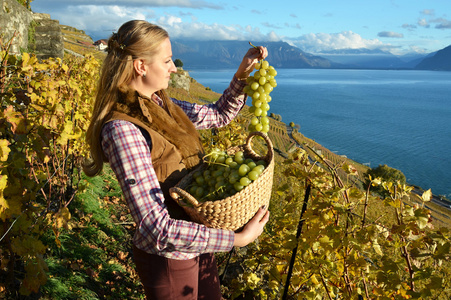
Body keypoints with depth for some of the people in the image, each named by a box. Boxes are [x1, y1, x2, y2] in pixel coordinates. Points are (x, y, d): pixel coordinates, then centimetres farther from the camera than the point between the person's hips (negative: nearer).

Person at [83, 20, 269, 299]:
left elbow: (219, 115, 15)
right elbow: (158, 230, -30)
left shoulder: (161, 106, -1)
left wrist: (243, 74, -2)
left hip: (196, 241, 8)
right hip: (168, 256, -8)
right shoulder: (122, 129, -27)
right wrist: (238, 239, -26)